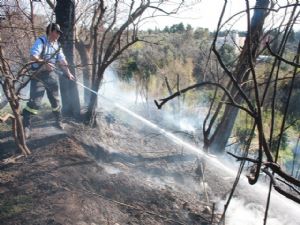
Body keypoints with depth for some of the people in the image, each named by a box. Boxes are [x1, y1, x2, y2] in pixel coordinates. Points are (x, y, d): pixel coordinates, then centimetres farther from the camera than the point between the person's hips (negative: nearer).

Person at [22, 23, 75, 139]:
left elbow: (62, 61, 8)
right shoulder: (41, 41, -10)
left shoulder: (57, 45, 11)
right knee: (35, 101, -12)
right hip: (38, 75, -6)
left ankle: (58, 121, 29)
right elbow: (33, 56, -22)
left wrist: (68, 73, -3)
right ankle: (26, 126, -4)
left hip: (51, 75, 6)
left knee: (55, 99, 12)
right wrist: (44, 63, -36)